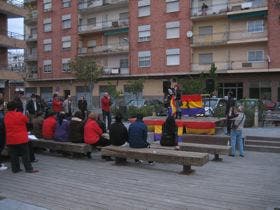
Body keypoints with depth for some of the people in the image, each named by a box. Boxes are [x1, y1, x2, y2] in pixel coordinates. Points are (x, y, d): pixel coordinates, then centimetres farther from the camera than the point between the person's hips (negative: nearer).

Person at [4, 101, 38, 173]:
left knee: (13, 155, 10)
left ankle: (15, 169, 15)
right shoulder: (19, 115, -12)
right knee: (25, 154, 2)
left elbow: (6, 127, 13)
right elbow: (26, 120, 2)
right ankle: (29, 169, 4)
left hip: (10, 140, 4)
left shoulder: (6, 116, 3)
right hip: (21, 138, -4)